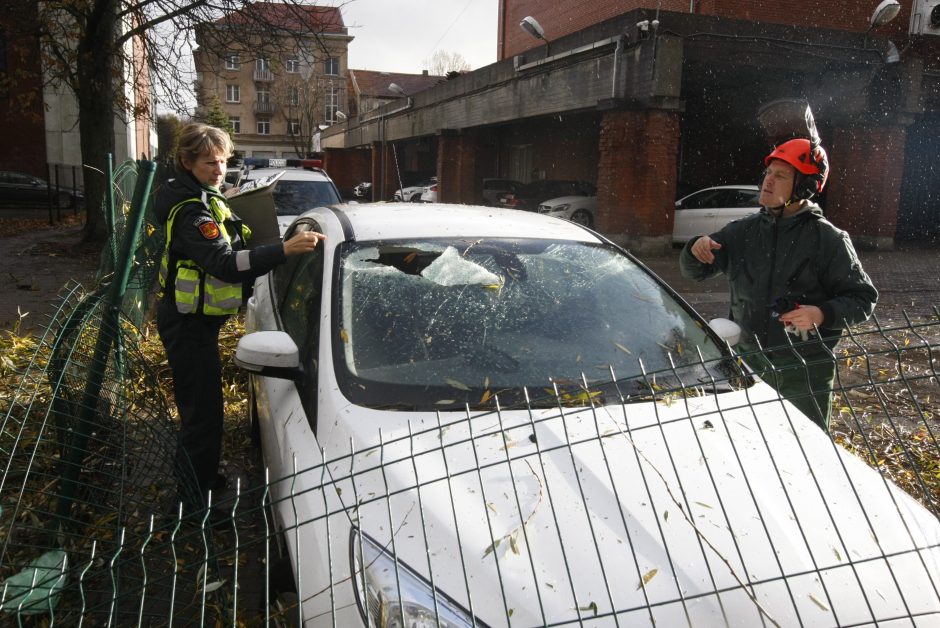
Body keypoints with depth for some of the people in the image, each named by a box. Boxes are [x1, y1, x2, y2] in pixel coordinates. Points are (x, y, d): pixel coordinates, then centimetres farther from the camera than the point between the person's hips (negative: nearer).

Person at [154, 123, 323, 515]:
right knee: (203, 411, -6)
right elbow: (225, 263, -36)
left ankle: (204, 478, 39)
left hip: (198, 320, 11)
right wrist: (285, 249, -44)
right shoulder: (191, 211, -22)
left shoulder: (203, 198, 11)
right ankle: (195, 502, 5)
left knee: (204, 406, 22)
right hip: (188, 323, -11)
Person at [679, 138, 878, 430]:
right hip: (749, 365, 4)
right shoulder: (743, 231, 3)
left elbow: (864, 299, -5)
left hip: (805, 373, -3)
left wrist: (824, 314, -23)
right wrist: (695, 250, -15)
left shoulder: (828, 239, -7)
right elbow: (694, 271, 8)